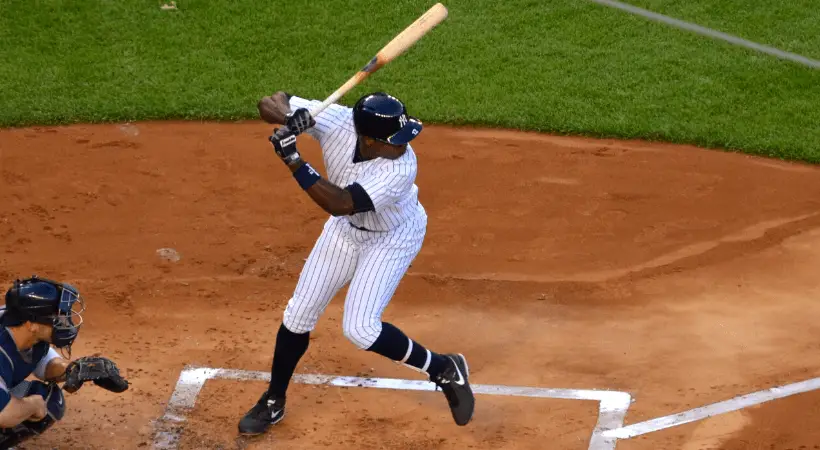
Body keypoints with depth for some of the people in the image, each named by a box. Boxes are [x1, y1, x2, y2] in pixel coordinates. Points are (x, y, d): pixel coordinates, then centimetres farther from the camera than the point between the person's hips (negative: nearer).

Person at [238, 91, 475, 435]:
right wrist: (291, 118, -44)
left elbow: (338, 203, -43)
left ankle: (445, 369, 5)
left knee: (359, 329, -16)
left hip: (393, 238, -5)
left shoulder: (401, 169, -40)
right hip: (345, 228, 5)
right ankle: (273, 403, 29)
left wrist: (293, 159, -46)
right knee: (299, 313, 8)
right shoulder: (335, 122, -30)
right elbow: (270, 103, -22)